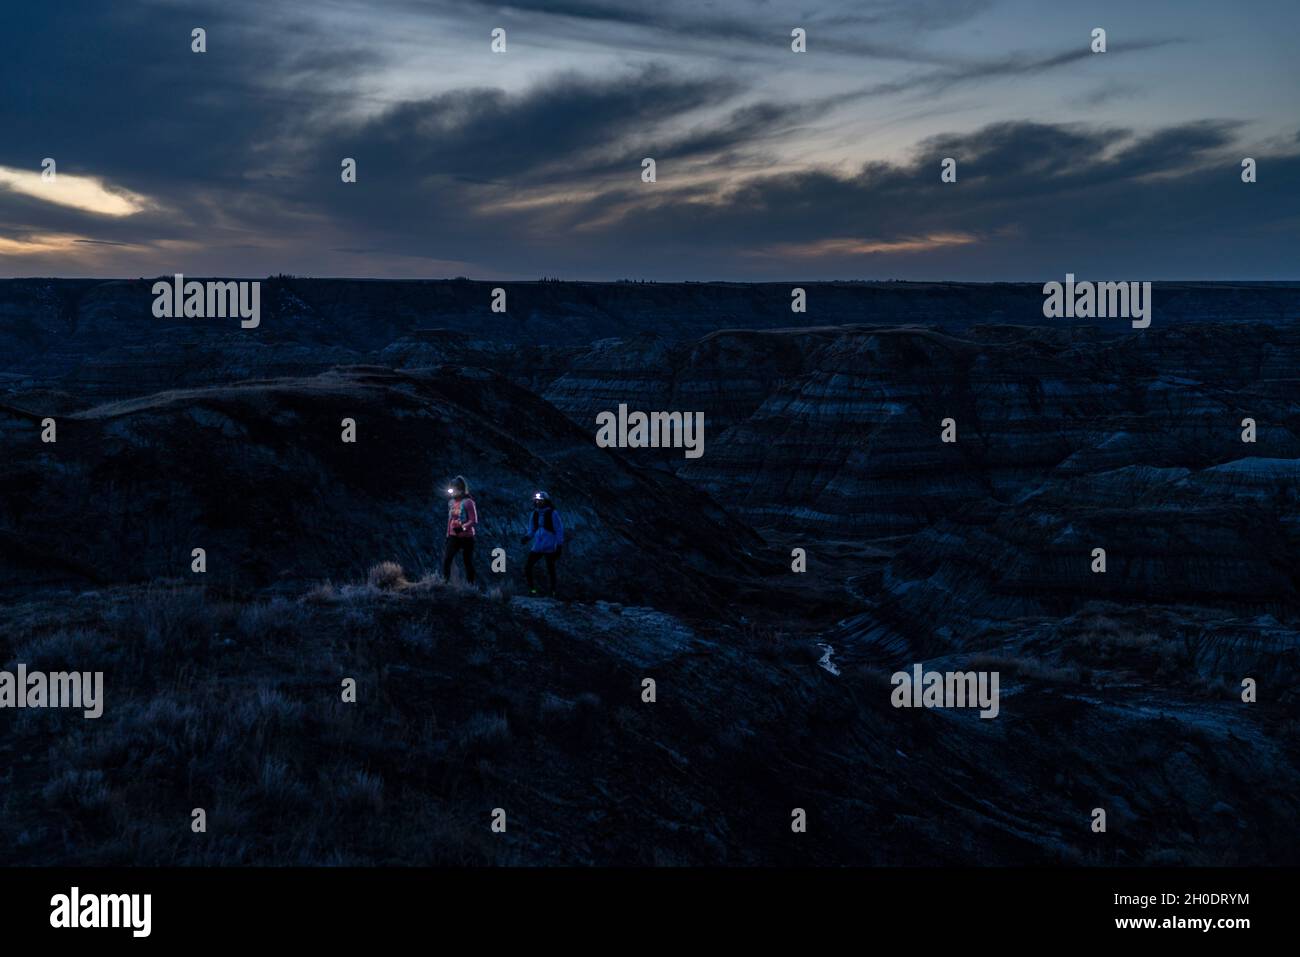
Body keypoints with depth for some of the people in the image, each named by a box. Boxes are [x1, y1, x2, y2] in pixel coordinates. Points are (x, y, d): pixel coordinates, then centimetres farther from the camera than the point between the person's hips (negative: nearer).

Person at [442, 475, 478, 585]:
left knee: (468, 562, 3)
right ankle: (445, 582, -5)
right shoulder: (451, 503, 8)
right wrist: (448, 535, 17)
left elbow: (474, 521, -16)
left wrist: (463, 527, -30)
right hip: (454, 537, 6)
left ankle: (470, 584, 12)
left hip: (466, 537, -6)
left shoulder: (468, 502, -13)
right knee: (446, 559, -8)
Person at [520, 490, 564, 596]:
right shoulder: (535, 514, 6)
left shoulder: (552, 513, -9)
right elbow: (532, 531, 14)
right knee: (527, 567, -6)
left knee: (550, 570, 4)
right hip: (537, 547, 5)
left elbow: (559, 530, -6)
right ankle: (531, 589, 5)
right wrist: (527, 538, -6)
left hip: (550, 548, -5)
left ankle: (553, 591, 18)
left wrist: (559, 546, -8)